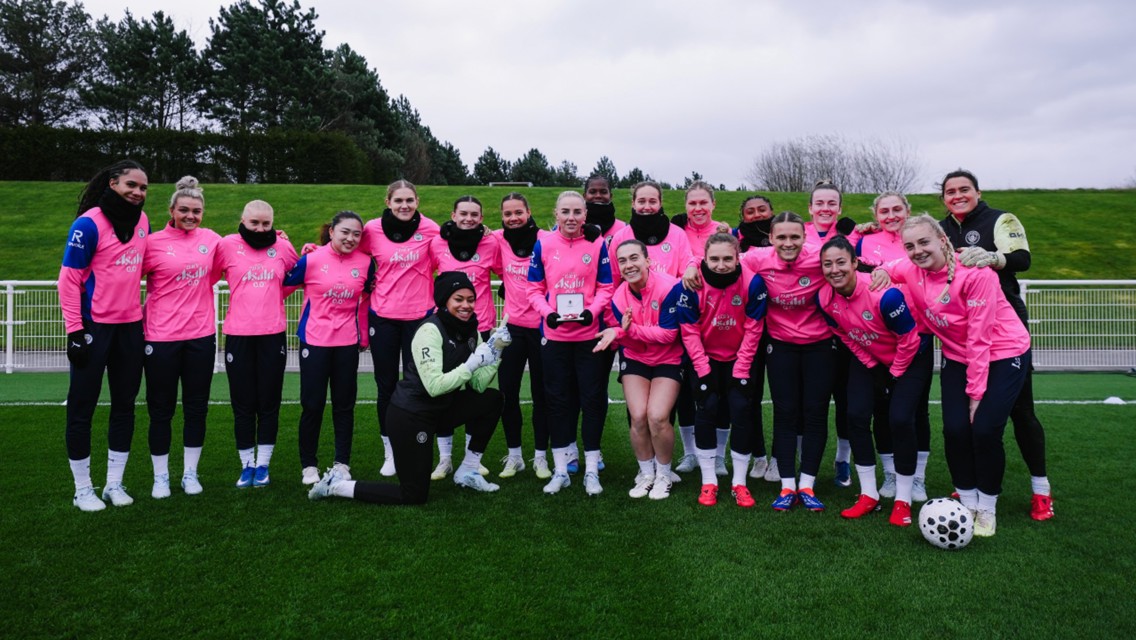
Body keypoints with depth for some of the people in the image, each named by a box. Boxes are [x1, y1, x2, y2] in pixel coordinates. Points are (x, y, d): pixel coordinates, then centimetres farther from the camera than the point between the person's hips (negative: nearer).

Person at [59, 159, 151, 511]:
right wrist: (75, 330, -15)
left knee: (125, 403, 10)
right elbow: (69, 279, -12)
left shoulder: (142, 221, 5)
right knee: (82, 405, 4)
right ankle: (83, 489, 15)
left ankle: (114, 483, 21)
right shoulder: (90, 223, -12)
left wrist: (143, 312, 12)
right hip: (94, 326, -6)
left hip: (130, 326, 6)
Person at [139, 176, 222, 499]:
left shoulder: (211, 239, 4)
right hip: (161, 337, -3)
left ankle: (190, 473, 24)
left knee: (196, 406, 10)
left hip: (201, 335, 3)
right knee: (161, 409, 7)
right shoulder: (154, 242, -6)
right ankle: (160, 476, 21)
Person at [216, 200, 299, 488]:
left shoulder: (282, 247, 3)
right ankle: (246, 464, 19)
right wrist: (244, 295, 3)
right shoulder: (228, 245, -2)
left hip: (273, 334, 1)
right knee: (243, 404, 6)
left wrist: (277, 294, 7)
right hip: (238, 335, -1)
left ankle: (262, 465, 19)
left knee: (269, 402, 7)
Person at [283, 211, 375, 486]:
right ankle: (309, 465, 17)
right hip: (314, 340, -2)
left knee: (344, 404, 9)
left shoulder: (365, 262, -1)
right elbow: (285, 284, -3)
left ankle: (342, 463, 21)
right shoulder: (312, 259, -9)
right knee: (312, 404, 3)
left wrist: (363, 335, 12)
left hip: (348, 343, 2)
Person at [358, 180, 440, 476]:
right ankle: (390, 451, 22)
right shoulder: (372, 229, -4)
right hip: (383, 317, 1)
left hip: (419, 315, -1)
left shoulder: (430, 229, -5)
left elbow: (439, 265, 5)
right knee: (386, 386, 8)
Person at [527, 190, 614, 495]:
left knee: (592, 398, 5)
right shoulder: (543, 244, 0)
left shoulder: (597, 244, -2)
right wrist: (547, 312, -14)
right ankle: (560, 470, 20)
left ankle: (591, 470, 17)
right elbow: (534, 288, 3)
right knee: (558, 399, 9)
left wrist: (592, 311, -16)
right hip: (554, 335, 1)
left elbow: (605, 287, 1)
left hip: (589, 334, -1)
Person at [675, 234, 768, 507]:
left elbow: (753, 330, -13)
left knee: (741, 408, -9)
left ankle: (739, 482, 7)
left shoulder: (752, 282, -20)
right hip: (706, 358, 0)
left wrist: (741, 371, -13)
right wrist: (703, 370, -15)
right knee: (706, 408, -9)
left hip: (739, 359, 0)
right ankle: (708, 482, 5)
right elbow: (689, 331, -13)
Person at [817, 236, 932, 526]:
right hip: (868, 359, 5)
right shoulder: (825, 298, -18)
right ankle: (869, 495, 7)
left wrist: (895, 373, -10)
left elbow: (909, 338, -22)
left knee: (899, 419, -16)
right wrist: (871, 366, 1)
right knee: (856, 415, -7)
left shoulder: (884, 294, -34)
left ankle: (903, 501, 1)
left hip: (912, 357, -5)